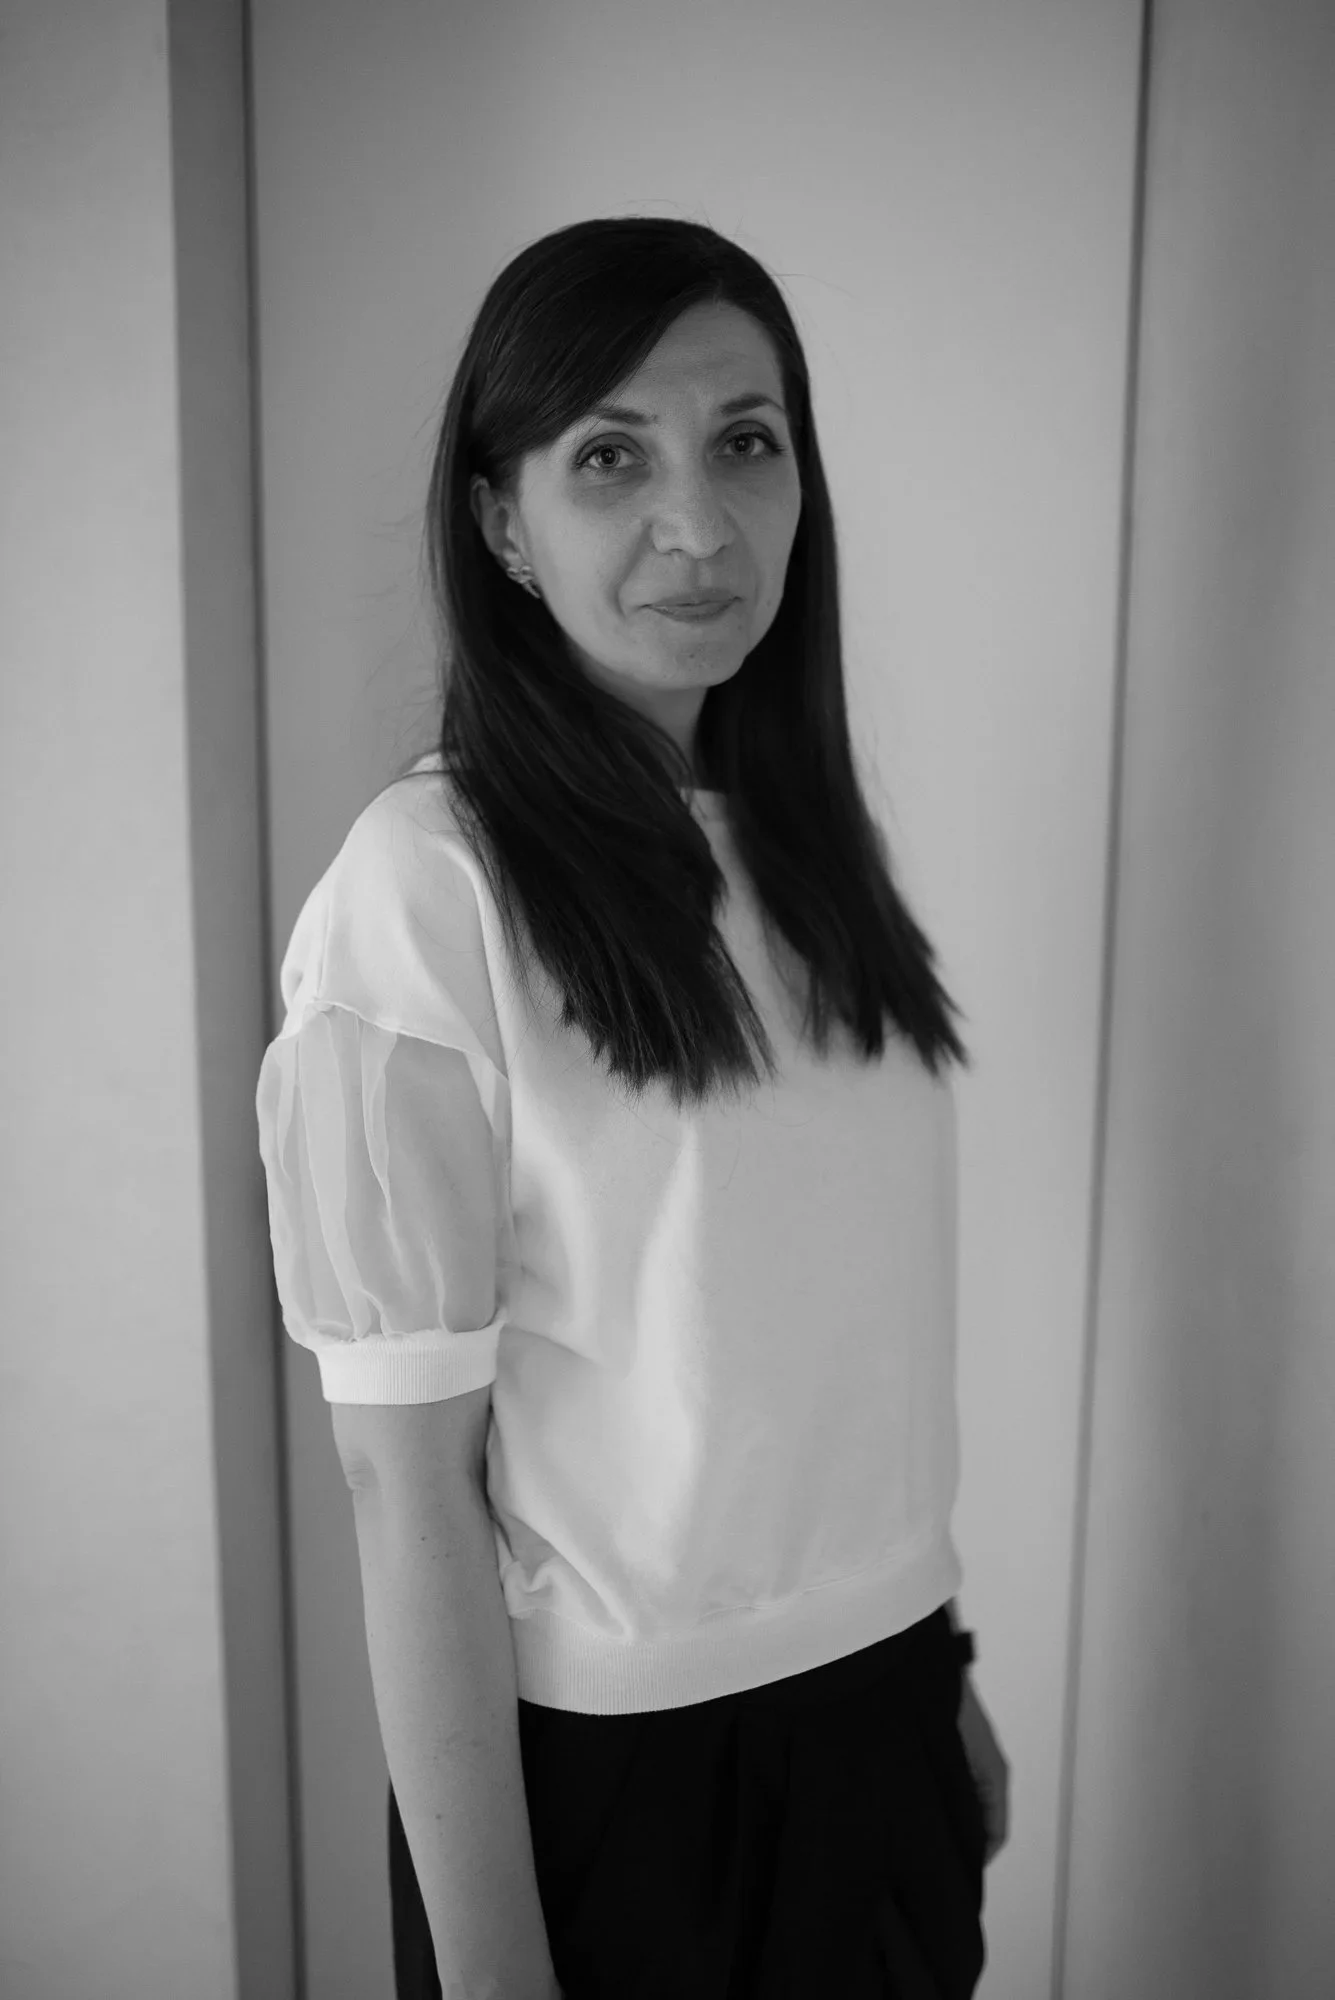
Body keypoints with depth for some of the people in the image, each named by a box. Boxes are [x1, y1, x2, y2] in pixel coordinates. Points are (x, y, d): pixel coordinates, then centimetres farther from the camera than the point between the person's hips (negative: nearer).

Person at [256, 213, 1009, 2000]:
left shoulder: (808, 842, -1)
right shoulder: (429, 888, -20)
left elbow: (854, 1332, 5)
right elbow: (407, 1476, -17)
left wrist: (938, 1661, 10)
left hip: (880, 1719, 6)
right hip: (606, 1767, -6)